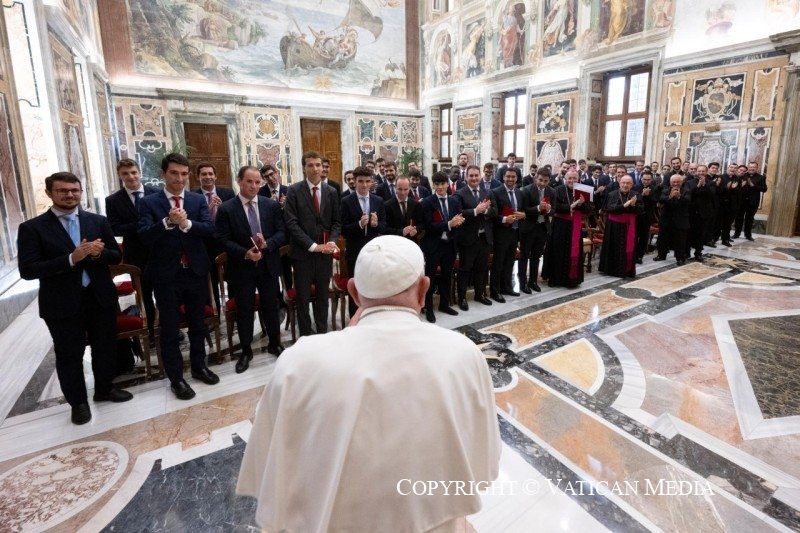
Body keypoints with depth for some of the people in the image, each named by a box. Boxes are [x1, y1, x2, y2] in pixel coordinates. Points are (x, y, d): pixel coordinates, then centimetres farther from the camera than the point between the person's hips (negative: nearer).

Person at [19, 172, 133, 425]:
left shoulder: (98, 221, 3)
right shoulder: (32, 228, -6)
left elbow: (116, 256, 4)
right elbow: (27, 270, -13)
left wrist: (98, 253, -19)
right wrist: (71, 258, -25)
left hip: (101, 297, 3)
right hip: (62, 304, -3)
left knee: (105, 347, 16)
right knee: (69, 356, 11)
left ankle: (104, 388, 38)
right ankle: (78, 401, 31)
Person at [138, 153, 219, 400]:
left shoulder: (198, 200, 4)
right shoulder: (149, 202, -2)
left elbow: (210, 229, -9)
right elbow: (144, 236, -15)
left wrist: (187, 224, -27)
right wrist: (167, 222, -32)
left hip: (196, 271, 2)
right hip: (166, 274, -2)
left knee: (198, 323, 16)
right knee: (169, 329, 7)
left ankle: (199, 366, 34)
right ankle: (176, 378, 21)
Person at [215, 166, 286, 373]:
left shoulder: (272, 205, 2)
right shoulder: (226, 208, -5)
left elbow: (282, 233, 0)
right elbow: (223, 240, -8)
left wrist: (266, 244, -18)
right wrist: (245, 253, -21)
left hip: (268, 265, 2)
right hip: (241, 267, -1)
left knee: (271, 306, 13)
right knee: (244, 310, 8)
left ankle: (274, 343, 32)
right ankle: (246, 350, 25)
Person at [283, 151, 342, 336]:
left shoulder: (331, 192, 7)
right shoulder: (294, 190, -4)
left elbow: (336, 221, 8)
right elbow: (291, 222, -10)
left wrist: (332, 242, -11)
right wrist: (312, 246, -17)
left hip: (325, 252, 3)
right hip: (303, 252, -3)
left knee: (323, 295, 13)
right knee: (303, 297, 7)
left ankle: (322, 332, 27)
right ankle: (306, 335, 22)